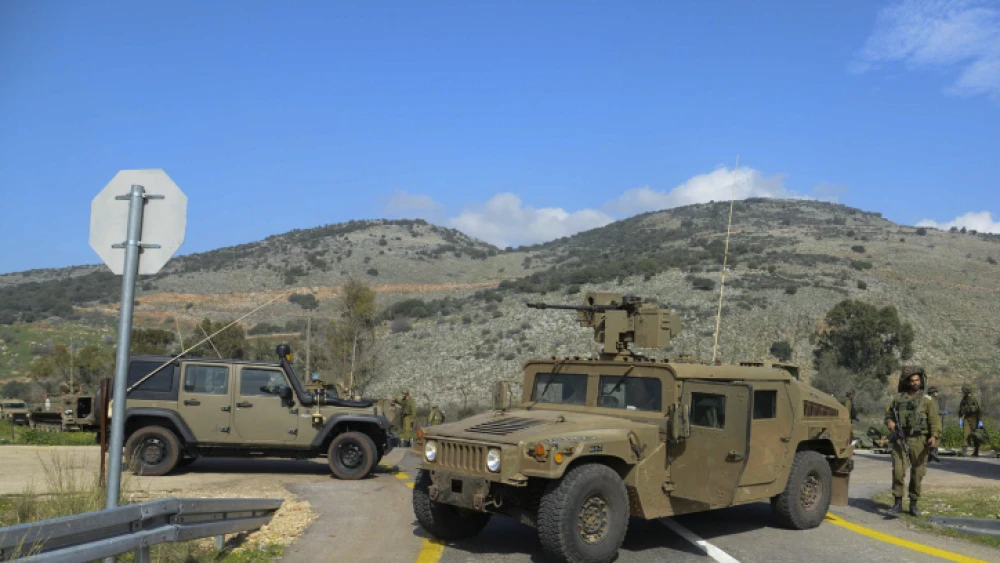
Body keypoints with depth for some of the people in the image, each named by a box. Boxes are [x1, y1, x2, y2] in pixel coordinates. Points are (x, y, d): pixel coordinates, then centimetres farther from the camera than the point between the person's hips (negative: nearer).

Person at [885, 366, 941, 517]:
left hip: (918, 441, -1)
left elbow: (935, 420, -5)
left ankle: (913, 504, 18)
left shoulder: (926, 400, 3)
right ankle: (898, 503, -3)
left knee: (917, 473, 5)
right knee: (898, 471, -10)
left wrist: (934, 436, -20)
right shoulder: (898, 398, 9)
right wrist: (890, 422, -3)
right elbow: (888, 414, 19)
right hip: (900, 439, 1)